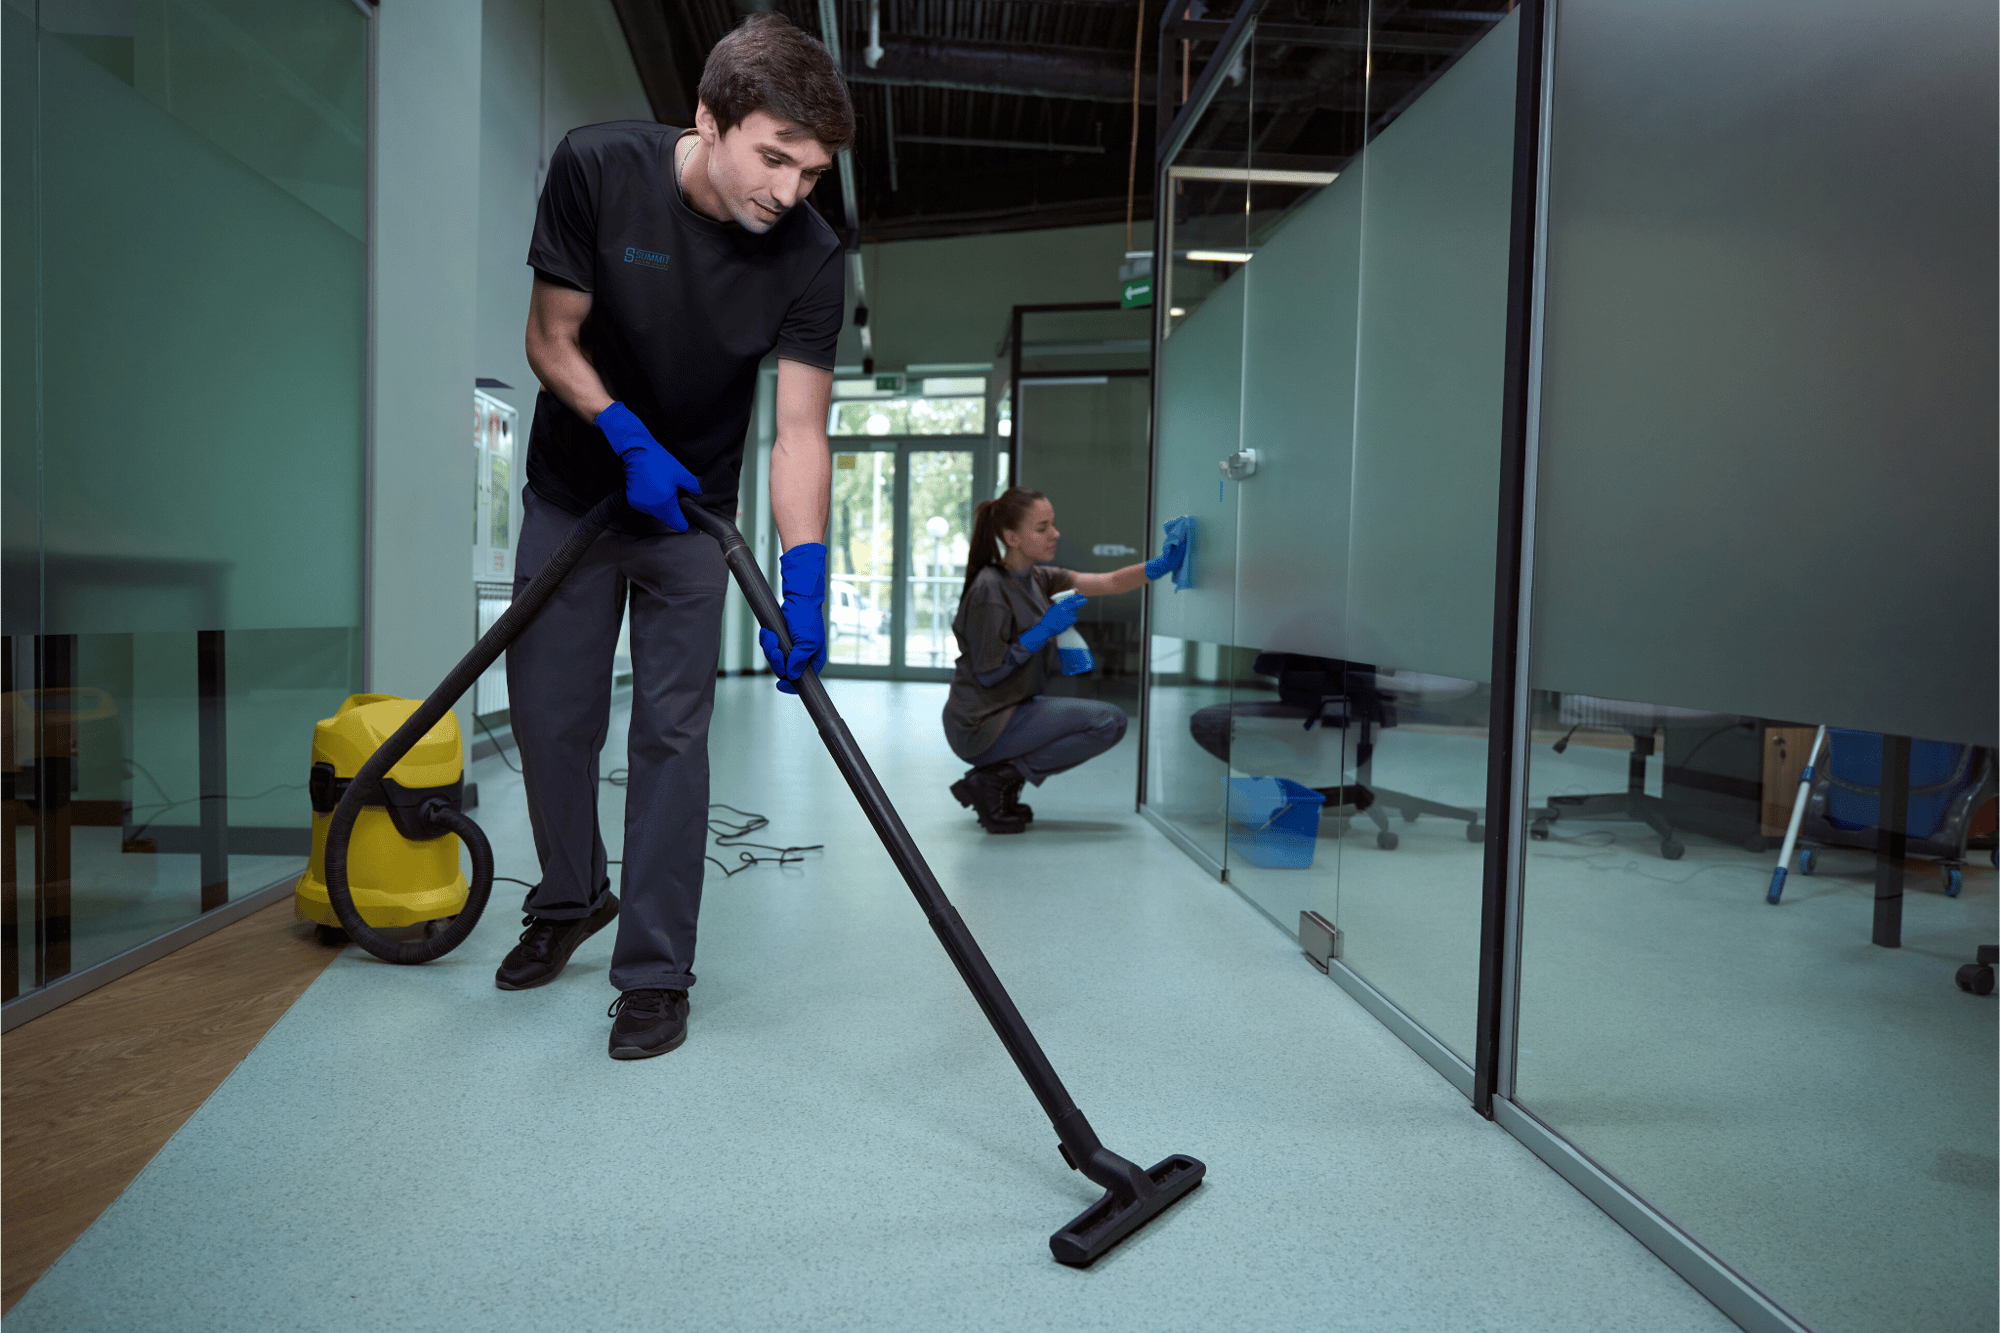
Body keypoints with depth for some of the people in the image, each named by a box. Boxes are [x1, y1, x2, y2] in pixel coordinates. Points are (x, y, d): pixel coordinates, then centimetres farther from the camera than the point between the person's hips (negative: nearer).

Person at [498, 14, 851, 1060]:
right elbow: (552, 341, -11)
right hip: (571, 493, 1)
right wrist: (629, 436, -26)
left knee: (671, 735, -4)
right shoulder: (597, 167, -20)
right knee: (550, 715, 9)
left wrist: (803, 578, -34)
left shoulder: (810, 259, -20)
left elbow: (800, 432, -22)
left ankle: (654, 973, 6)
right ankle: (571, 899, 34)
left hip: (689, 513, -1)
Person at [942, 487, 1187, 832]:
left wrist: (1159, 566, -14)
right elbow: (988, 673, -18)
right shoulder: (990, 590, -17)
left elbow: (1109, 583, 2)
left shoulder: (1038, 579, 9)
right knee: (1109, 721, -12)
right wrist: (1043, 631, -21)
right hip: (981, 726, -9)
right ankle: (996, 779, -9)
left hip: (1009, 711, 9)